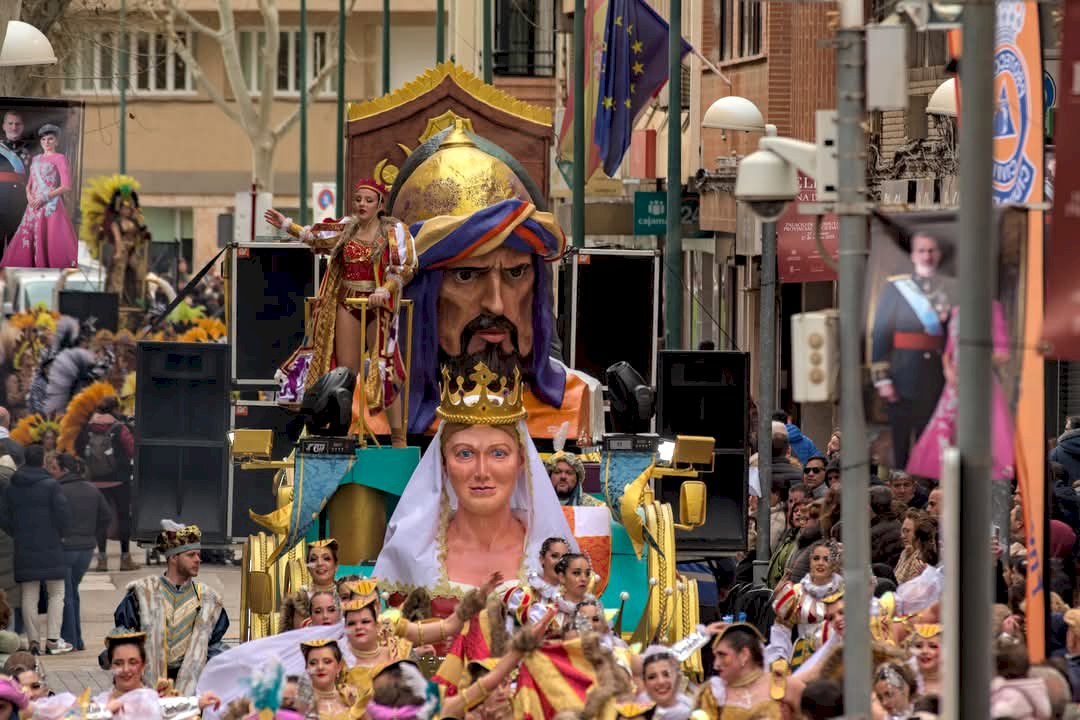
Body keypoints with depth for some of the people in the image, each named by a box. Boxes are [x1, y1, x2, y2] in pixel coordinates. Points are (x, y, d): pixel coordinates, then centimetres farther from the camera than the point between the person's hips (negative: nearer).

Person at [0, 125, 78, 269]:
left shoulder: (60, 158, -1)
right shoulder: (36, 159, 17)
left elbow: (66, 186, -9)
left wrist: (44, 198, -13)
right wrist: (29, 195, -3)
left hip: (51, 206, -6)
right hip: (34, 207, 6)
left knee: (53, 244, -11)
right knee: (26, 240, 1)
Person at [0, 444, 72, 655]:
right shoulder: (50, 485, -8)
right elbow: (63, 511, -15)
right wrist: (60, 533, 1)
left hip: (23, 550, 4)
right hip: (49, 549, -4)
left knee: (29, 596, 7)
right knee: (56, 594, 4)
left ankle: (33, 640, 4)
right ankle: (53, 640, -5)